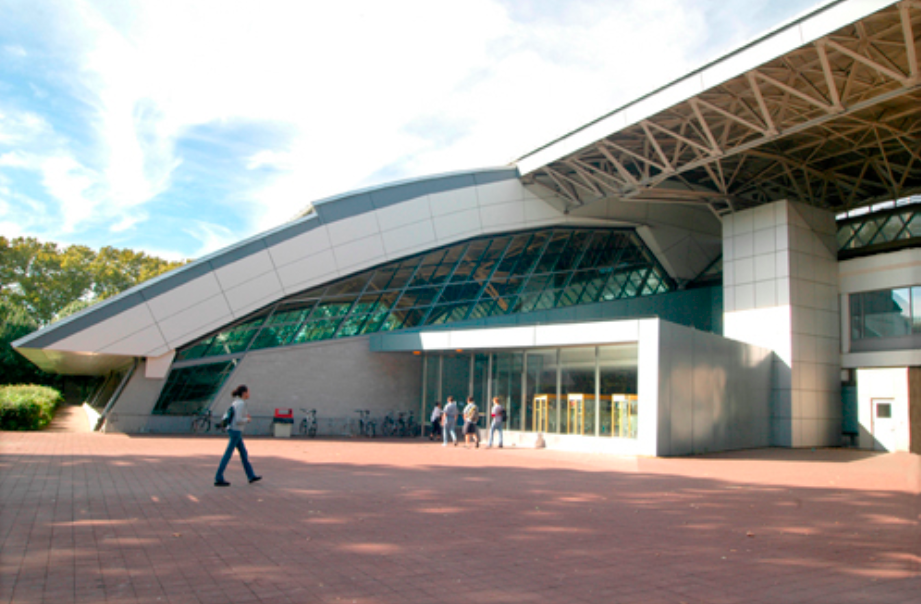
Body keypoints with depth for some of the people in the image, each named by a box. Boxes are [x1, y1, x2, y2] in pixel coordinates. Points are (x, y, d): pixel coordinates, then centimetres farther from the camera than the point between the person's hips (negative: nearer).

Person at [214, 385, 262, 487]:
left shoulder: (235, 402, 13)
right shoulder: (241, 404, -17)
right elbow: (238, 420, -23)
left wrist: (244, 417, 14)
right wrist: (247, 419, -4)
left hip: (233, 430, 10)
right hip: (236, 431, -10)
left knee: (243, 453, 13)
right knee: (228, 454, -4)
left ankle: (251, 476, 19)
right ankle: (218, 479, 0)